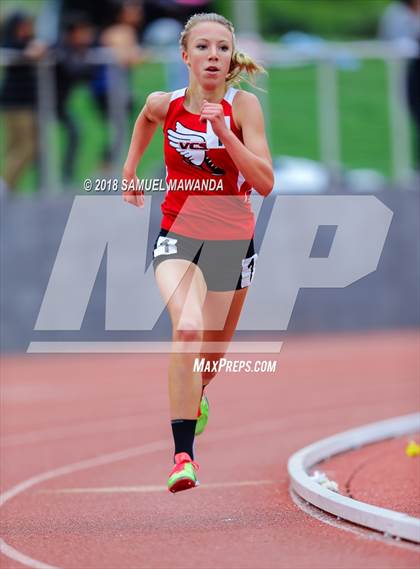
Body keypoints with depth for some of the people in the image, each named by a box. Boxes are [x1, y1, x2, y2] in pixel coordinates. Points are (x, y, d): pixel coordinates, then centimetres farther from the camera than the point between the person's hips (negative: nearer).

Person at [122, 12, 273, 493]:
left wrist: (224, 133, -29)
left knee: (213, 350, 15)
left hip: (232, 240, 1)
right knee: (187, 328, -28)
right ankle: (183, 455, -29)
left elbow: (265, 183, -20)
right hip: (178, 234, -1)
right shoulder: (163, 105, -6)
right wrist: (130, 170, 23)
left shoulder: (243, 106, -13)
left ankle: (195, 395, 55)